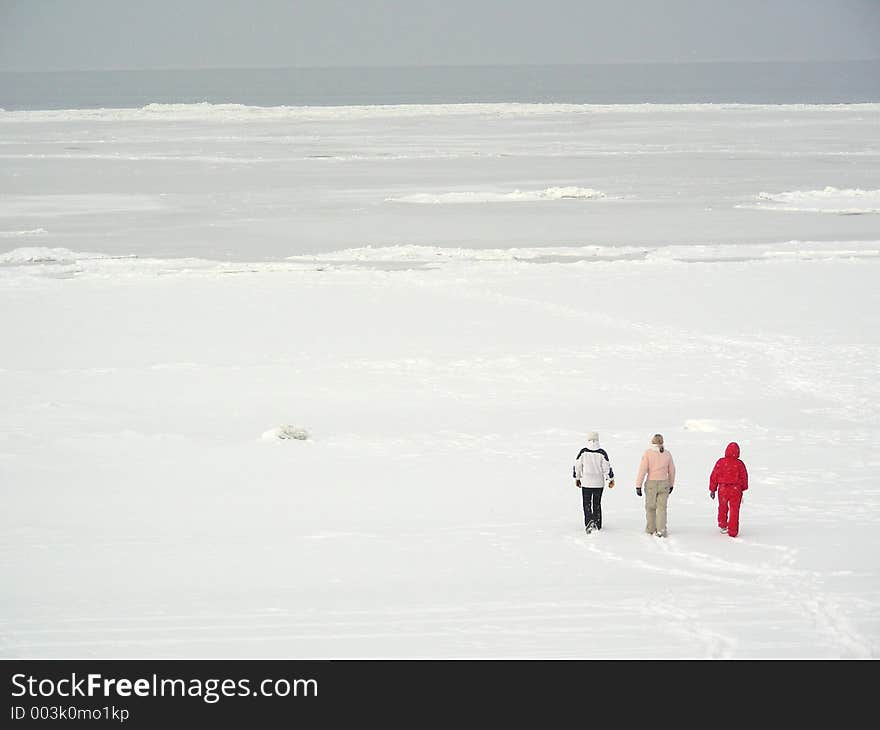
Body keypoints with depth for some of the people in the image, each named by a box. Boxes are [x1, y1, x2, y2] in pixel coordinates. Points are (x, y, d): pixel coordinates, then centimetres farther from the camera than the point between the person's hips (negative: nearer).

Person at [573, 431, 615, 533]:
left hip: (586, 483, -1)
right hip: (599, 483, 1)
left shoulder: (583, 452, -7)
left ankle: (589, 520, -16)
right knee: (597, 504, 15)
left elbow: (577, 466, 0)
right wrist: (611, 480, 6)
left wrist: (577, 478, 14)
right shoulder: (601, 453, -8)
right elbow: (607, 467, -5)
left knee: (586, 503, 6)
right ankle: (597, 525, 20)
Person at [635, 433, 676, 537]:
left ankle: (651, 529, 22)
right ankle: (661, 530, -6)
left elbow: (642, 470, -11)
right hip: (664, 484, 2)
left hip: (651, 483, -2)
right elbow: (672, 471, 10)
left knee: (650, 507, 14)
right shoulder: (667, 454, 2)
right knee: (662, 507, 4)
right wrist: (671, 485, 23)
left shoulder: (648, 453, -8)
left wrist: (638, 486, -7)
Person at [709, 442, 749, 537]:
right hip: (736, 490, -1)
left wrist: (712, 489, 9)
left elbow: (714, 476, -1)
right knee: (734, 510, 4)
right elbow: (744, 477, 2)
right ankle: (733, 531, 2)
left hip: (723, 489, 1)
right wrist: (743, 488, 18)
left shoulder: (720, 462, -6)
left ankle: (722, 526, 34)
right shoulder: (739, 464, -8)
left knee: (723, 508, 21)